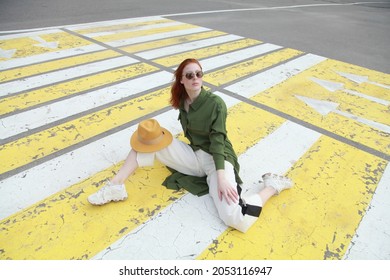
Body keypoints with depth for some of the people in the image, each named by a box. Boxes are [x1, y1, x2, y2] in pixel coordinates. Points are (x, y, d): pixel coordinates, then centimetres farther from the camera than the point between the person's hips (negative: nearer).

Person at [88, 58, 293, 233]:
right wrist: (160, 135, 1)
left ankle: (272, 186, -3)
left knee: (236, 219, -28)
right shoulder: (182, 102, 4)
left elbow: (218, 141, -20)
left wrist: (221, 178, -29)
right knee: (149, 139, -6)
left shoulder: (215, 103, -15)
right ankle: (115, 186, -6)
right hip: (194, 156, 6)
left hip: (217, 159, -6)